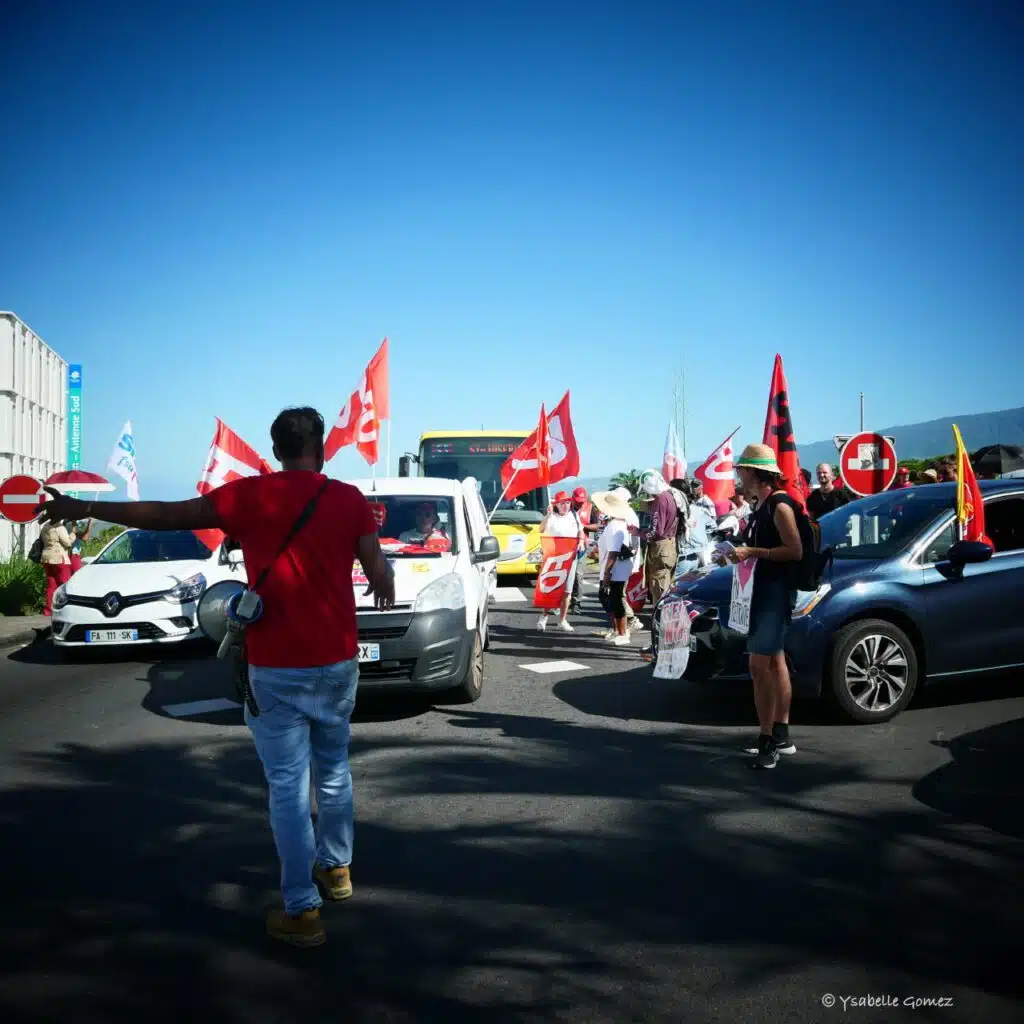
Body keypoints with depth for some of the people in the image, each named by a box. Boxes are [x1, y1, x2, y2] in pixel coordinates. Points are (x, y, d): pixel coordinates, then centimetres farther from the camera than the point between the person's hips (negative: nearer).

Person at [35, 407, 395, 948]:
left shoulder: (249, 495, -6)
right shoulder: (349, 499, -3)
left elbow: (165, 515, -1)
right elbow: (380, 577, -2)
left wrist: (82, 509, 10)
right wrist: (385, 591, 23)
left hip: (276, 667, -3)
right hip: (336, 661, 3)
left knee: (288, 786, 3)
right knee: (333, 769, 22)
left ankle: (301, 911, 5)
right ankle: (336, 867, 37)